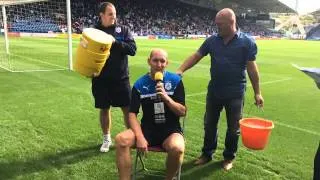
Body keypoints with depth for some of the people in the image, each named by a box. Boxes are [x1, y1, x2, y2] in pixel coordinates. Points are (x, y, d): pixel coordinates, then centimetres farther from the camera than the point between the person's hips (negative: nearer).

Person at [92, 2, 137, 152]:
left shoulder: (123, 30, 2)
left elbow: (133, 49, -8)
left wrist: (115, 42, -19)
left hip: (121, 78, 0)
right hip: (101, 79, 1)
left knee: (128, 108, 3)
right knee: (104, 109, 11)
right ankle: (106, 139, 28)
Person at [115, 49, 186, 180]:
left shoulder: (175, 81, -2)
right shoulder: (140, 84, 0)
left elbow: (182, 112, -4)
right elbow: (132, 114, -3)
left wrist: (166, 98, -21)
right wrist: (140, 137, -18)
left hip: (171, 129, -1)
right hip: (147, 129, 2)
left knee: (177, 148, -34)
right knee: (121, 139, -26)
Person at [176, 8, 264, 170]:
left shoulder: (246, 42, -8)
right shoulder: (212, 40, 1)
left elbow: (251, 67, -7)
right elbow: (196, 56, 1)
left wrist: (257, 93, -6)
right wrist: (180, 70, -13)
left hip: (235, 93, -3)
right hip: (214, 91, 3)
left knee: (233, 128, 11)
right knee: (209, 124, 14)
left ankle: (229, 157, 31)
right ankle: (207, 154, 33)